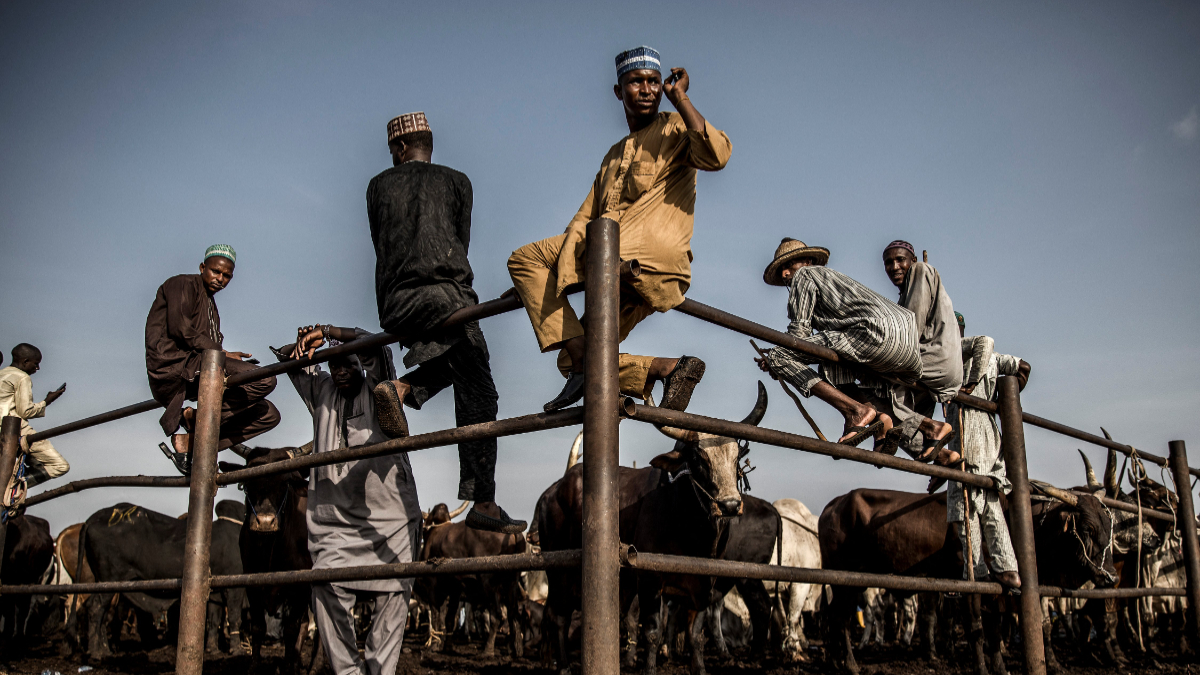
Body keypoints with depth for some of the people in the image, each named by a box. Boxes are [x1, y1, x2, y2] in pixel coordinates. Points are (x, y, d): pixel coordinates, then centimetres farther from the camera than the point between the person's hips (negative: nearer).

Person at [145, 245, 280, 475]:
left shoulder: (211, 305, 29)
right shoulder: (183, 285, 4)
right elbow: (179, 329, -12)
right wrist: (222, 353, -11)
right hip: (173, 367, -9)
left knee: (268, 414, -2)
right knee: (264, 380, -25)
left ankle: (189, 441, -8)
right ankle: (199, 417, -15)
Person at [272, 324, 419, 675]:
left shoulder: (377, 389, 10)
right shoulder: (322, 391, 20)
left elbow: (376, 344, -8)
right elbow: (285, 357, 27)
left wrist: (325, 331, -8)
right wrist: (304, 344, 5)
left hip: (389, 510, -2)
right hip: (336, 515, 3)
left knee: (392, 593, -6)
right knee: (326, 585, -16)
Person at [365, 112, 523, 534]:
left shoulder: (379, 185, 21)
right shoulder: (455, 181, 17)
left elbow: (381, 248, 21)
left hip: (394, 308, 4)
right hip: (443, 294, -4)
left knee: (455, 357, 29)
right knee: (476, 396, -3)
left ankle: (401, 389, 0)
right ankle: (483, 504, -10)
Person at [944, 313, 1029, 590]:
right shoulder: (988, 358, 23)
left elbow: (985, 340, -21)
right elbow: (1022, 367, 25)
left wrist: (973, 382, -19)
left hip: (969, 434, -9)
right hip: (991, 435, 9)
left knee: (963, 504, -7)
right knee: (990, 505, 9)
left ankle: (976, 573, -7)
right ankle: (1007, 568, 3)